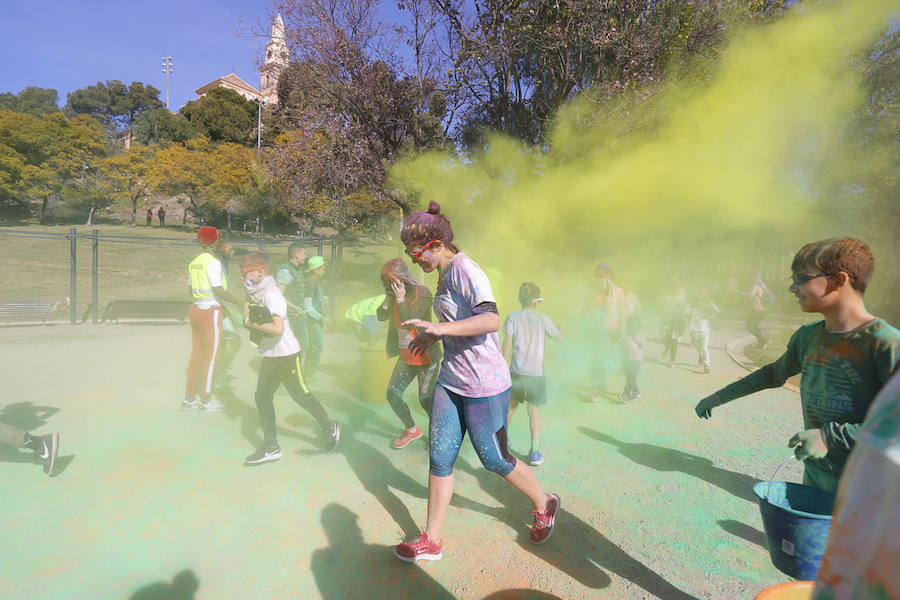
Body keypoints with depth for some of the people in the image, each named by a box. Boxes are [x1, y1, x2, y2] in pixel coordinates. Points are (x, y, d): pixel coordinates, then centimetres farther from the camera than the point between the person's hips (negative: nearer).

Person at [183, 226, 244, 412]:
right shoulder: (213, 262, -14)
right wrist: (240, 301, -10)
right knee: (211, 357, 2)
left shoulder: (194, 262, 12)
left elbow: (191, 290, 16)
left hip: (196, 309, 8)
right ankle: (206, 400, 11)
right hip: (211, 312, -8)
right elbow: (219, 292, -18)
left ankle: (189, 398, 22)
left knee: (196, 355, 14)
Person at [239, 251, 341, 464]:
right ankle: (271, 447, 14)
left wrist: (252, 323, -18)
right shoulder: (257, 294, 10)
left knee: (301, 395, 3)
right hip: (270, 356, 9)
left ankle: (330, 427, 23)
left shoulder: (271, 293, -19)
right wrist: (248, 314, -2)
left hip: (286, 354, -9)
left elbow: (278, 328, -28)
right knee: (262, 398, 6)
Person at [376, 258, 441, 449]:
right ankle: (412, 430, 26)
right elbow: (381, 316, 4)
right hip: (406, 357, 7)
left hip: (425, 357, -7)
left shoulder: (422, 293, -16)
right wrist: (388, 297, -8)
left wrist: (400, 299, -22)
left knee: (426, 400, -1)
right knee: (392, 394, 5)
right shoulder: (396, 294, 5)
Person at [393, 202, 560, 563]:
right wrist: (431, 337, 20)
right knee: (439, 457, 8)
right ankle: (431, 542, 21)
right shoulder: (445, 274, 11)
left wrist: (439, 328, -34)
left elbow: (491, 319, -32)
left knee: (494, 459, 7)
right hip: (451, 381, 9)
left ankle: (543, 505, 35)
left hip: (484, 384, -8)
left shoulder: (465, 271, -18)